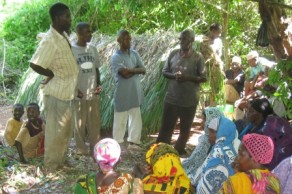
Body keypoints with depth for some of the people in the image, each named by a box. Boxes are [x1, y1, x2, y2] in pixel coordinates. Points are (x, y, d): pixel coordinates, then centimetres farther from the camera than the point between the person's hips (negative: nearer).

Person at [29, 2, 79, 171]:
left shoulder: (64, 35, 6)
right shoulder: (50, 41, -22)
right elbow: (34, 64, -26)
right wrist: (53, 75, -15)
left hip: (67, 92, 9)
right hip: (56, 93, -9)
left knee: (66, 130, 19)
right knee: (55, 131, 3)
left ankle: (60, 161, 34)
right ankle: (52, 166, 17)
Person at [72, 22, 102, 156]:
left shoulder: (92, 49, 9)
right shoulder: (71, 49, -8)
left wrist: (99, 84, 2)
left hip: (93, 93, 5)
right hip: (79, 94, -5)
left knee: (94, 123, 8)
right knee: (79, 123, 4)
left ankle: (95, 149, 18)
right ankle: (81, 150, 16)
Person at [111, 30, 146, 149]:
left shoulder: (134, 53, 7)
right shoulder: (116, 57, -14)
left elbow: (143, 70, 1)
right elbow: (125, 74, -24)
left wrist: (130, 70, -14)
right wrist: (136, 70, -9)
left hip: (135, 93, 7)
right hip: (122, 95, -7)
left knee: (136, 119, 13)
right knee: (120, 120, 4)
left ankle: (133, 142, 26)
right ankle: (118, 144, 15)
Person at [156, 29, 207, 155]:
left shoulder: (197, 57, -6)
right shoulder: (173, 54, 2)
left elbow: (203, 78, -6)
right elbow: (164, 71, 8)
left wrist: (188, 77, -21)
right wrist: (174, 76, -14)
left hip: (189, 100, -1)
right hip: (172, 97, 2)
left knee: (185, 128, 12)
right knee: (166, 126, 6)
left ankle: (179, 150, 29)